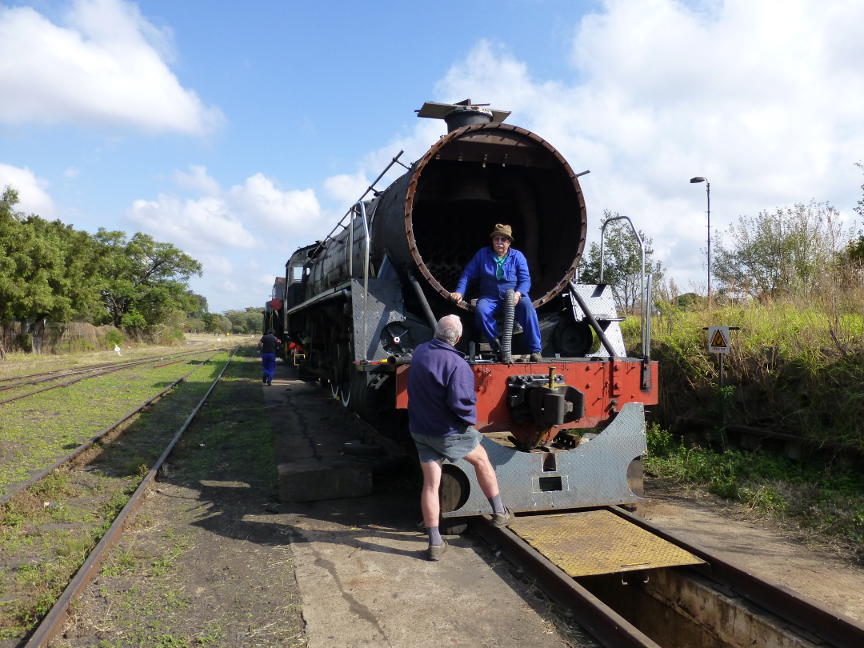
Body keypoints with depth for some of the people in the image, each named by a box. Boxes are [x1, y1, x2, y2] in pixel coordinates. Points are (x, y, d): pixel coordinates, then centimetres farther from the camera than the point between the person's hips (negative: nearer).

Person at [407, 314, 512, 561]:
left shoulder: (419, 352, -2)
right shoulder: (456, 364, -24)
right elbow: (460, 402, -28)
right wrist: (471, 417, -11)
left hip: (420, 430, 5)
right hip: (449, 432, -5)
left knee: (430, 483, 8)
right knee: (481, 460, 20)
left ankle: (435, 543, 12)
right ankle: (499, 513, 32)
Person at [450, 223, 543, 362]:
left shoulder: (517, 256, 1)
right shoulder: (482, 254, 3)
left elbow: (525, 280, -5)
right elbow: (467, 274, 5)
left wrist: (518, 293, -26)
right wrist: (459, 292, -10)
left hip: (514, 295, -1)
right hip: (490, 297, 1)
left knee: (527, 307, -32)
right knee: (481, 311, -32)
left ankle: (535, 350, -27)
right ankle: (496, 344, -13)